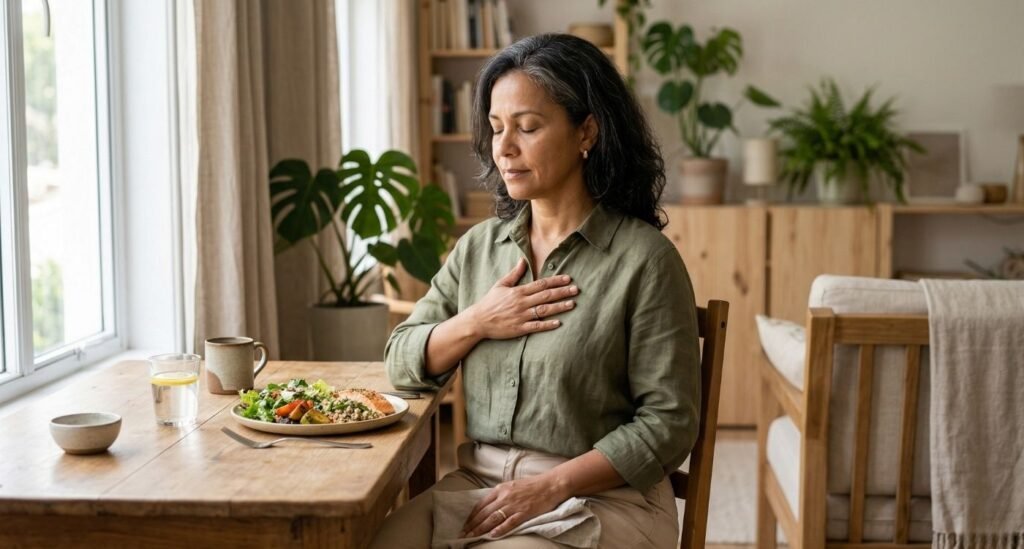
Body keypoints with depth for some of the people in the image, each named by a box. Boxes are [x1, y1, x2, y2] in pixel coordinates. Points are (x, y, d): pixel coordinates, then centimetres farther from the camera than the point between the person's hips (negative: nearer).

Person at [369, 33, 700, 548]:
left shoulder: (643, 258, -9)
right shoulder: (478, 246, 9)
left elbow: (668, 423, -10)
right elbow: (402, 362, 13)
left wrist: (552, 486, -19)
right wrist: (475, 323, -6)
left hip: (601, 497, -4)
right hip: (477, 481, 4)